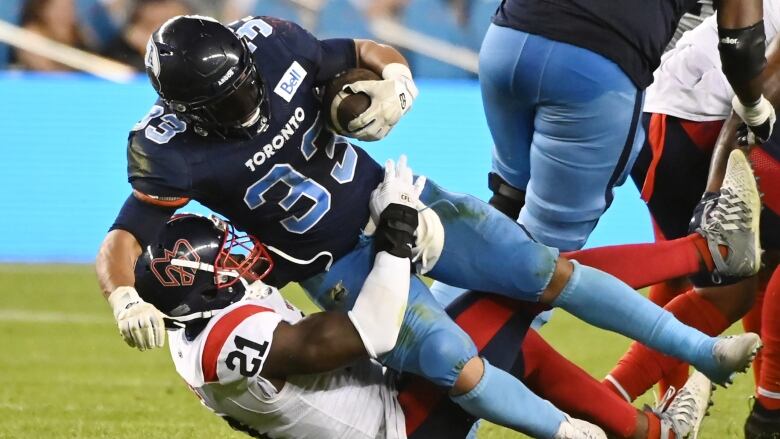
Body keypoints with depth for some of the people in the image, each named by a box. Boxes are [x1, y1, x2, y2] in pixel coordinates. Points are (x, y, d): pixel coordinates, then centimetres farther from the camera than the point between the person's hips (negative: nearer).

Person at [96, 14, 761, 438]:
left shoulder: (269, 45, -15)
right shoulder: (177, 152, -24)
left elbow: (374, 56, 1)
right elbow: (121, 242, -21)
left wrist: (393, 84, -22)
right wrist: (127, 298, -43)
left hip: (396, 200, 4)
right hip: (340, 268, -4)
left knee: (550, 273, 0)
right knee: (452, 362, -23)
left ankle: (703, 351, 11)